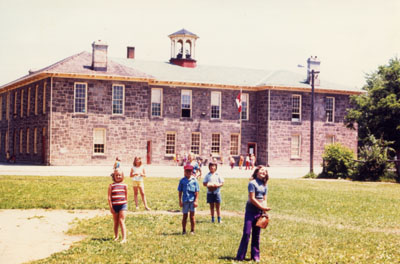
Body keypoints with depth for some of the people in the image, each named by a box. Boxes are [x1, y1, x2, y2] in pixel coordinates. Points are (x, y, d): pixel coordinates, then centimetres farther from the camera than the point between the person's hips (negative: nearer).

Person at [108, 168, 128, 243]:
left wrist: (126, 205, 11)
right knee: (116, 222, 12)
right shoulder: (111, 186, 0)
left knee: (121, 221, -10)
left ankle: (124, 238, -13)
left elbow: (126, 196, 11)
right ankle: (116, 236, 28)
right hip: (114, 206, 1)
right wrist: (111, 207, -6)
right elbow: (109, 197, -2)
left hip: (122, 205, -1)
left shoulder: (124, 185, 2)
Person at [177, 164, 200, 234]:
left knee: (192, 216, 2)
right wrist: (180, 201, 1)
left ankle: (192, 230, 11)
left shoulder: (194, 180, 0)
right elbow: (180, 192, 6)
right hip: (185, 200, 1)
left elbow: (197, 192, 1)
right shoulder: (182, 180, 3)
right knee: (184, 216, 8)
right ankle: (184, 230, 18)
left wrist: (196, 201, -5)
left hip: (192, 200, -1)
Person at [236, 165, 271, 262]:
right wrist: (262, 208, -13)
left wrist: (265, 211, -4)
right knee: (246, 233, -7)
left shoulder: (265, 185, 11)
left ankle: (255, 256, 15)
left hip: (259, 212, 6)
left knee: (256, 235, 9)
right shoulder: (252, 183, -8)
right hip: (251, 211, -6)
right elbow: (252, 199, -13)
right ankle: (240, 256, -2)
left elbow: (264, 199, 11)